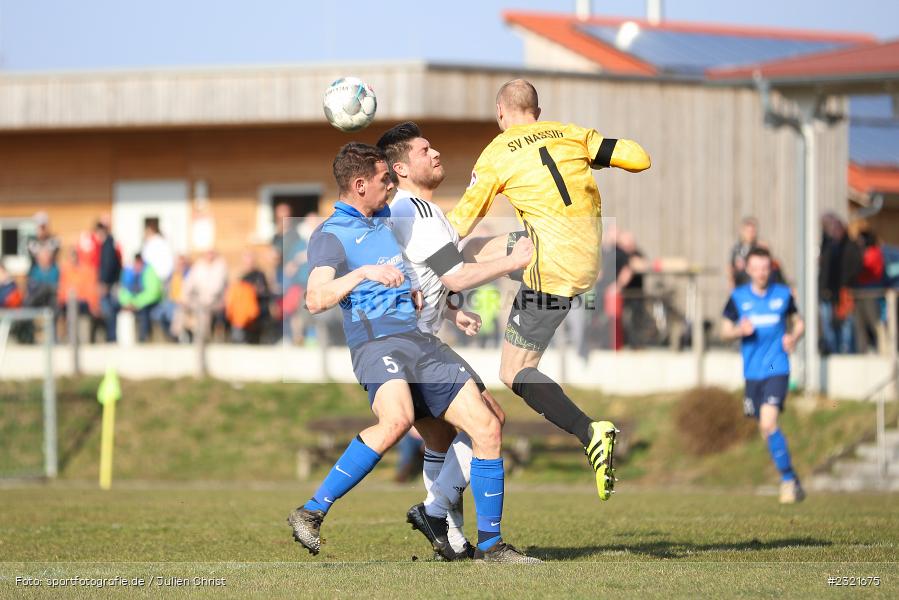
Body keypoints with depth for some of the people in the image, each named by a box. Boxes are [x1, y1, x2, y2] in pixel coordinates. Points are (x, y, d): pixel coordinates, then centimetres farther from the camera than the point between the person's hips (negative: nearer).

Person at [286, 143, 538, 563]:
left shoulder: (387, 219, 22)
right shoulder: (331, 236, -4)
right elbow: (316, 299, -21)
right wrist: (363, 273, -33)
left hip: (421, 341, 8)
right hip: (376, 341, -8)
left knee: (486, 427, -2)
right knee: (397, 419, -37)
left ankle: (490, 544, 8)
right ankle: (311, 514, -30)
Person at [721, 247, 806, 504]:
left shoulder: (783, 294, 2)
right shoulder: (738, 297, 4)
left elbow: (798, 323, 14)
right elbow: (725, 331, 9)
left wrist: (793, 337, -8)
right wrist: (740, 330, -13)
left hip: (777, 370, -3)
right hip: (752, 373, 3)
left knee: (768, 424, -20)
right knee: (766, 431, 8)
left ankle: (788, 480, -10)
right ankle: (791, 480, 23)